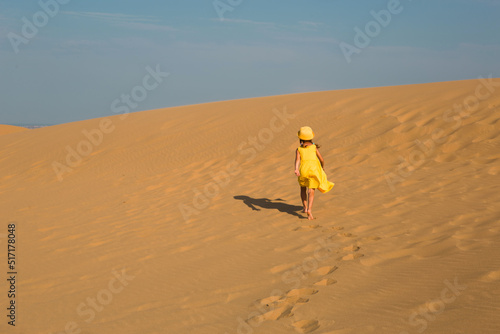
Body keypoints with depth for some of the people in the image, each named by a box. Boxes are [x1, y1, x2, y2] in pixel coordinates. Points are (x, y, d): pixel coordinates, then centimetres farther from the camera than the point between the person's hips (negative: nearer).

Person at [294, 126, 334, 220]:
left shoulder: (299, 149, 12)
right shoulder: (314, 148, 13)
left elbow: (297, 159, -7)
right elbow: (322, 160, 13)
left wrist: (296, 169, -21)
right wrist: (323, 168, 32)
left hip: (303, 169, 1)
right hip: (314, 170, -1)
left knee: (303, 188, 25)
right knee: (311, 191, -2)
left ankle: (305, 207, 20)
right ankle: (309, 209, -22)